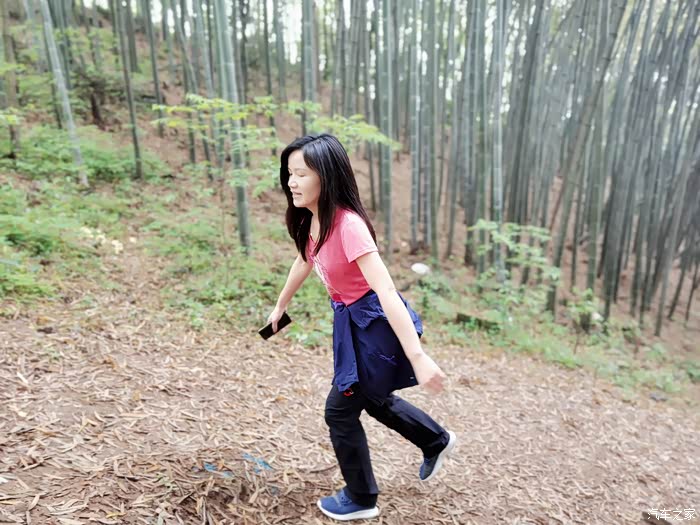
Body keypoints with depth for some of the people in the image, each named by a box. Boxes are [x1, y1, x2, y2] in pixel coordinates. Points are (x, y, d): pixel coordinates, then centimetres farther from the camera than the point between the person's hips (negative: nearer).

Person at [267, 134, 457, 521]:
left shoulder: (348, 224, -30)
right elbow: (304, 262, 16)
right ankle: (436, 442, 50)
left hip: (376, 322, -9)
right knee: (373, 398, 26)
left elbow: (387, 292, -35)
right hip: (352, 320, 9)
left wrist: (417, 357, -37)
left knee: (340, 410, 5)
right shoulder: (311, 219, -4)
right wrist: (280, 305, 29)